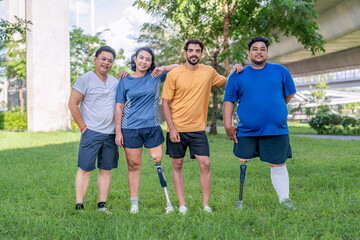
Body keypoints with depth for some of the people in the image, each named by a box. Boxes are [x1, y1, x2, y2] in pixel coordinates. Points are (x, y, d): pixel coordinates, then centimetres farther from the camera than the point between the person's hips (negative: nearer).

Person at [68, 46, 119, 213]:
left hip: (111, 133, 6)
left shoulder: (114, 82, 15)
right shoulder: (85, 79, -3)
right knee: (85, 168, -4)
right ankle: (79, 206, 0)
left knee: (106, 169, 7)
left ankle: (102, 206, 14)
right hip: (91, 132, -6)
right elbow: (72, 104, -6)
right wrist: (83, 127, -8)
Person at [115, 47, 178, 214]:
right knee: (133, 166, 3)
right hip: (130, 129, -1)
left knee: (159, 161, -2)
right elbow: (119, 108, 6)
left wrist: (162, 69, -7)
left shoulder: (156, 76, 7)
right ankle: (134, 204, 10)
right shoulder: (125, 82, 5)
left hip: (153, 127, 1)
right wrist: (118, 132, 0)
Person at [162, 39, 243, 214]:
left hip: (198, 128, 2)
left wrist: (236, 72, 3)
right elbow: (165, 103, -4)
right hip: (177, 129, -2)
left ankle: (206, 205, 6)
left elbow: (225, 82, 24)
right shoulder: (174, 74, -6)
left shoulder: (208, 72, 4)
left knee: (205, 164, -5)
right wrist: (172, 128, -12)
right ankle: (182, 205, 15)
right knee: (177, 165, 5)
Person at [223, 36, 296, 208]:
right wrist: (227, 125, -4)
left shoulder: (280, 71, 7)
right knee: (242, 163, 4)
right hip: (246, 131, 0)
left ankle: (284, 198, 16)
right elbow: (229, 100, 5)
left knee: (278, 165, 3)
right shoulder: (237, 76, 5)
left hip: (276, 130, 0)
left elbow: (290, 93, 18)